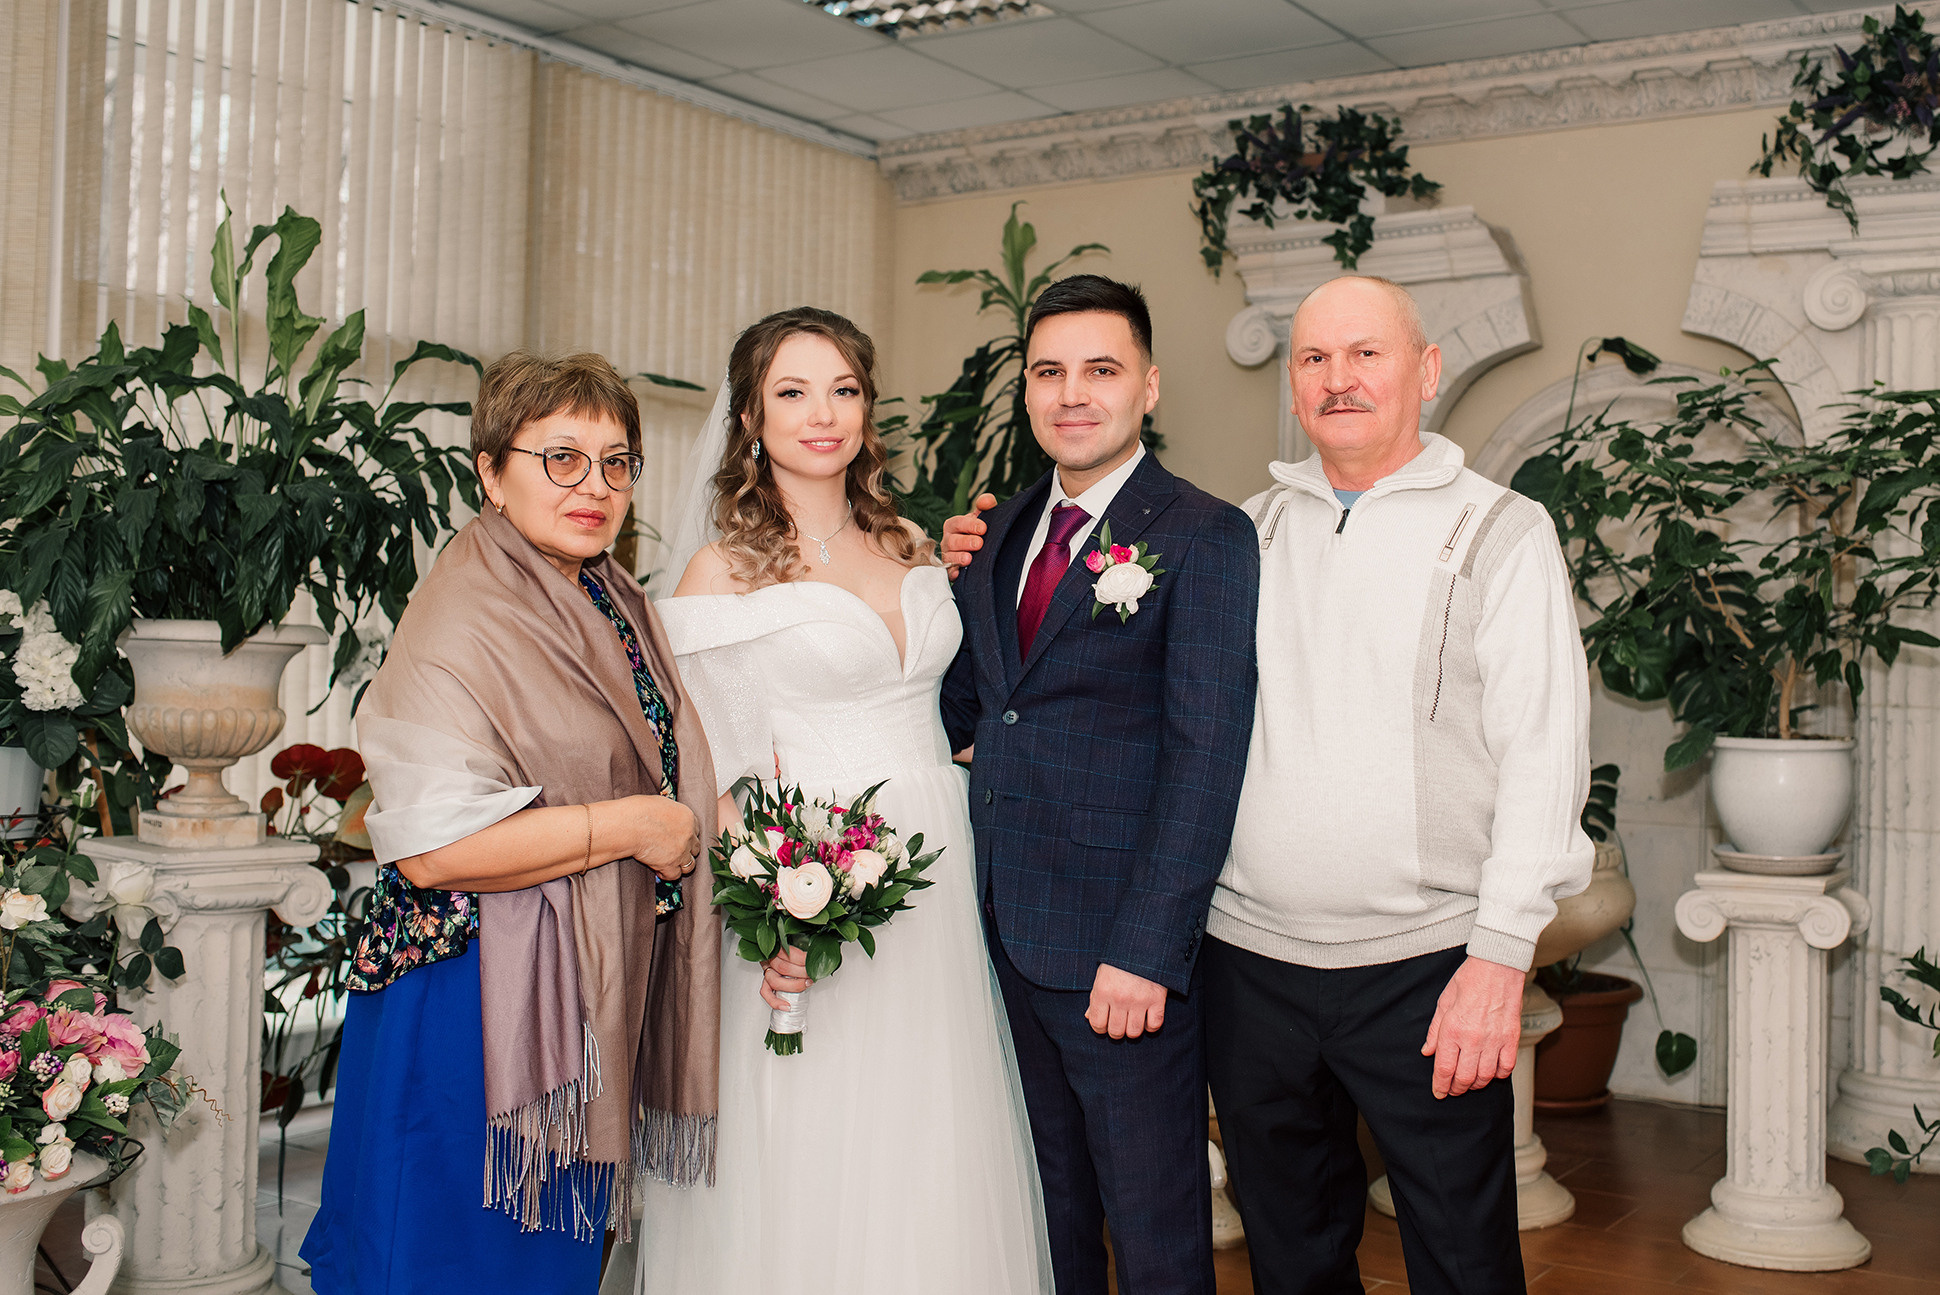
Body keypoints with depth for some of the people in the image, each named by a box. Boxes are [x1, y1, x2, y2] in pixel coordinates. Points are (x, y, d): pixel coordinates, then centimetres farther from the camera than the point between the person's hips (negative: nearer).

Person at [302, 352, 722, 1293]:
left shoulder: (620, 607, 9)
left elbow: (674, 781, 21)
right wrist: (632, 825, -19)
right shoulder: (462, 622, -18)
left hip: (600, 995, 8)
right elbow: (431, 846, -27)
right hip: (479, 1000, -8)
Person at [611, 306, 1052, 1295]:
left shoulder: (910, 546, 10)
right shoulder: (723, 572, -5)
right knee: (807, 1182, 3)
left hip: (931, 895, 5)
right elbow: (703, 774, -8)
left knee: (926, 1168, 12)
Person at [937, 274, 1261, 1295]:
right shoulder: (1001, 531, 11)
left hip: (1124, 946, -6)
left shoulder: (1205, 537, -8)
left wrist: (1144, 952, -19)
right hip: (1009, 930, 6)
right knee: (1052, 1207, 19)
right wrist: (956, 586, 3)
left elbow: (1205, 759, -15)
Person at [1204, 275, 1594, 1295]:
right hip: (1249, 957, 3)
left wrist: (1501, 955, -13)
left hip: (1425, 970, -3)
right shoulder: (1246, 533, 11)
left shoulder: (1502, 534, 0)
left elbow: (1543, 751, -6)